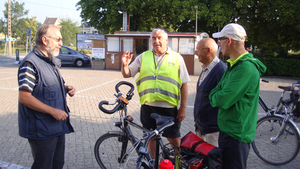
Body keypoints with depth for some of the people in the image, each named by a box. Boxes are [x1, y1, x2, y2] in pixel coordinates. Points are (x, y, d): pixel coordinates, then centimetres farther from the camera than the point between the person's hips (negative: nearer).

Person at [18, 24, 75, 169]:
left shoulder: (51, 61, 13)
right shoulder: (30, 63, -18)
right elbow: (24, 97, -23)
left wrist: (65, 88, 4)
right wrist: (53, 111, -22)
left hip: (58, 126, 9)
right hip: (42, 130, -9)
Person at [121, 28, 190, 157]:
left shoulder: (177, 58, 2)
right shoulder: (143, 57, 8)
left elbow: (184, 84, 2)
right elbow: (127, 74, 11)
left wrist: (183, 108, -3)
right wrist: (125, 65, -11)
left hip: (169, 107, -2)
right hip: (148, 106, 3)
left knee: (174, 139, 5)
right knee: (151, 137, 15)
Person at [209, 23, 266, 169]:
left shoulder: (247, 68, -24)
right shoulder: (233, 64, 11)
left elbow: (223, 100, -26)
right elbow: (218, 89, 13)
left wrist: (214, 98, -6)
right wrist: (216, 97, -8)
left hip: (237, 134, -10)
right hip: (226, 128, 10)